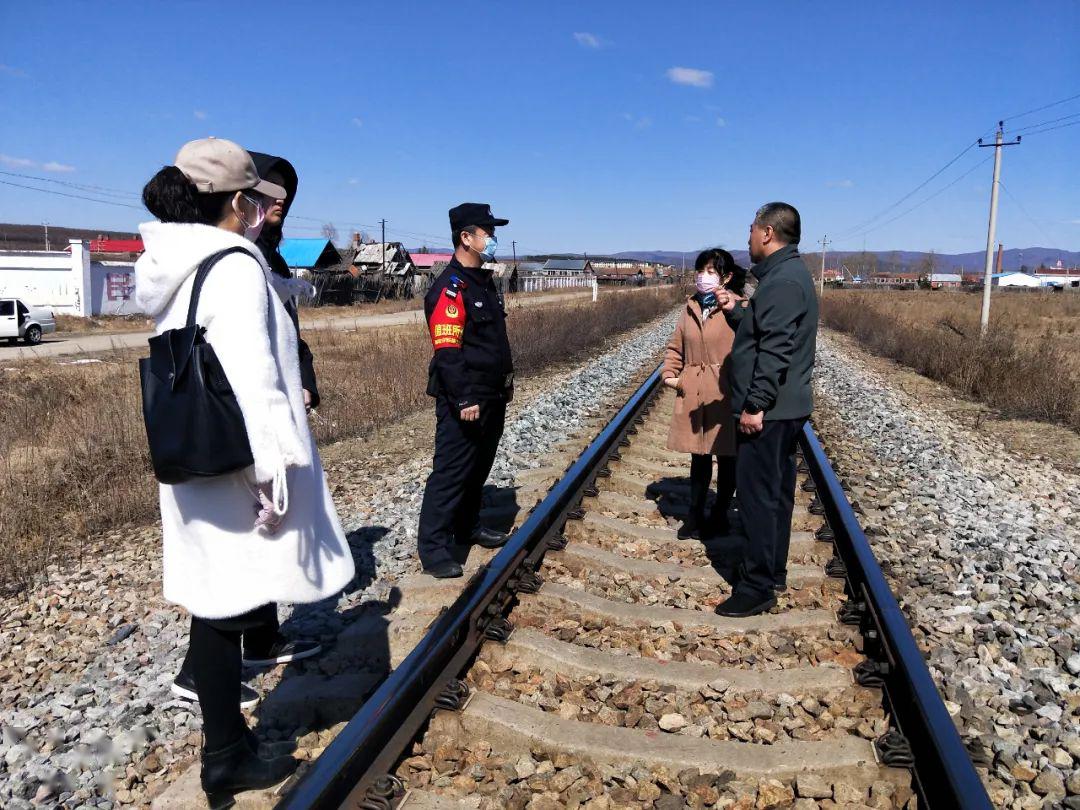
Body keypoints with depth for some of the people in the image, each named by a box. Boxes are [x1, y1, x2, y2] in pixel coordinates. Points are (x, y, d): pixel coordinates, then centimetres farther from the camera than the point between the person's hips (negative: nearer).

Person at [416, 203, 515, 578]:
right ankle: (433, 548, 4)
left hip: (493, 397, 10)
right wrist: (464, 400, -26)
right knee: (450, 473, -4)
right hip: (464, 402, -9)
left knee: (479, 467, 19)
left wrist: (506, 377, 22)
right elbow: (447, 352, -24)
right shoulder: (449, 289, -17)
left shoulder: (484, 281, 14)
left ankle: (467, 526, 34)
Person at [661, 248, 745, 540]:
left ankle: (719, 516, 25)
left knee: (726, 456, 10)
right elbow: (675, 345, 15)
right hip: (692, 395, 5)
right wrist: (669, 374, 5)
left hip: (724, 395, -5)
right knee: (699, 456, 14)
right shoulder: (691, 307, 9)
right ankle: (695, 516, 25)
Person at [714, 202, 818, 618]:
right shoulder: (790, 274, 16)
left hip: (767, 411, -11)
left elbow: (775, 350, -25)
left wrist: (756, 405, -24)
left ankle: (757, 587, 3)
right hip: (784, 408, 11)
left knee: (758, 496, -5)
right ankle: (773, 572, 28)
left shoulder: (782, 280, -18)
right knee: (776, 493, 17)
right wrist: (736, 311, 10)